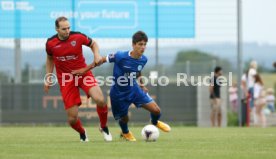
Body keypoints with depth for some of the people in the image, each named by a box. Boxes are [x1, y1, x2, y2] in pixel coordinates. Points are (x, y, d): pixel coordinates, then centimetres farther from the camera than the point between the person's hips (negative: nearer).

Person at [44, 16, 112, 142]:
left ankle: (104, 127, 4)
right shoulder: (50, 43, -8)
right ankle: (82, 133, 31)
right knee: (72, 118, -5)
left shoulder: (78, 37, -11)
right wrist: (48, 78, 11)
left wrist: (97, 54, -11)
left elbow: (93, 44, 8)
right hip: (66, 79, 0)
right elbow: (50, 59, 13)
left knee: (100, 100, -26)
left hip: (83, 73, 0)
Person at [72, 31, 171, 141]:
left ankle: (155, 123, 32)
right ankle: (125, 133, 48)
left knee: (156, 110, -5)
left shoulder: (143, 60, -12)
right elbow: (102, 60, -14)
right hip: (119, 94, -4)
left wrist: (142, 85, 14)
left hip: (134, 90, 4)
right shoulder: (120, 56, -28)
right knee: (124, 119, 9)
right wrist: (84, 70, -9)